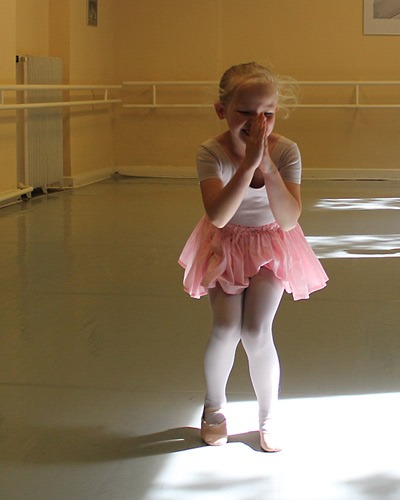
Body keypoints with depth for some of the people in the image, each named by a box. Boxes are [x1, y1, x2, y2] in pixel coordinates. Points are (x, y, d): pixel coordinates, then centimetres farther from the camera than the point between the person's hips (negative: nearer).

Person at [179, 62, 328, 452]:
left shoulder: (286, 151, -20)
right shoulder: (211, 153, -22)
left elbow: (289, 221, -27)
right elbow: (218, 216, -36)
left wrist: (268, 167, -38)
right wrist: (249, 163, -42)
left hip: (271, 247, 0)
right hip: (225, 246, 0)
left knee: (256, 333, -14)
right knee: (226, 330, -14)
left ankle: (268, 419, 11)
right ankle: (214, 407, 17)